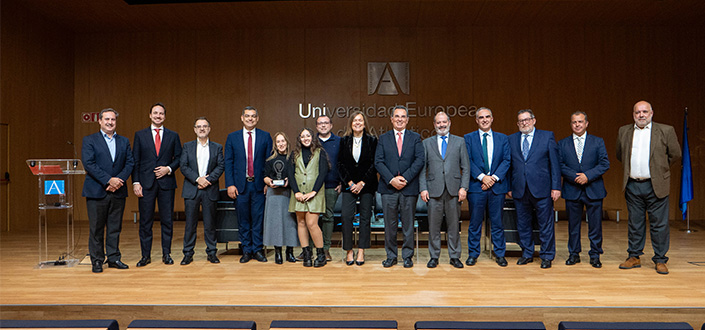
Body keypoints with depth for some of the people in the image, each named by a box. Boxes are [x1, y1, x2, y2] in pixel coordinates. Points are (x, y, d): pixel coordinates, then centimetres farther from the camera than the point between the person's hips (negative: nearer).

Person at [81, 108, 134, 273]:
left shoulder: (124, 141, 13)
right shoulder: (89, 140, 2)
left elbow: (130, 163, 6)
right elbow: (88, 163, -9)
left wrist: (119, 179, -10)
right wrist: (108, 180, -16)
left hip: (118, 191, 3)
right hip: (97, 191, -3)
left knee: (115, 227, 8)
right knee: (96, 228, 3)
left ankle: (114, 258, 17)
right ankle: (97, 261, 13)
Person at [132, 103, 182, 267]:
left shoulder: (173, 136, 9)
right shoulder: (140, 135, 8)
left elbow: (179, 158, 9)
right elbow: (135, 161, 4)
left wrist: (169, 168, -9)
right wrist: (135, 182, -4)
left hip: (166, 182, 0)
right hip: (146, 183, 0)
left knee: (167, 220, 4)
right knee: (145, 221, 4)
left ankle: (166, 254, 14)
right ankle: (145, 255, 13)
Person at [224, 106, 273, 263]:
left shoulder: (265, 137, 4)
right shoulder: (232, 137, 6)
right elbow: (228, 163, 3)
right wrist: (230, 184, -5)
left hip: (259, 185, -1)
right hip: (240, 185, 1)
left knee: (258, 219, 3)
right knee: (243, 220, 8)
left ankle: (258, 250, 14)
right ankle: (246, 250, 18)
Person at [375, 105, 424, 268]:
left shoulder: (416, 138, 8)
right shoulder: (383, 138, 10)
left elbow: (419, 161, -3)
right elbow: (378, 162, 0)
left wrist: (405, 178, -13)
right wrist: (392, 179, -12)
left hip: (409, 187, 0)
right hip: (388, 188, 1)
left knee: (408, 224, 5)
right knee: (390, 224, 5)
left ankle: (407, 256, 16)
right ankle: (391, 256, 17)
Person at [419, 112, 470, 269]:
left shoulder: (459, 142, 9)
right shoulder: (427, 143, 10)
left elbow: (466, 167, 5)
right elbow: (422, 168, 7)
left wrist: (463, 187, -5)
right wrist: (423, 188, -3)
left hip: (454, 190, 0)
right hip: (434, 190, 0)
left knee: (454, 225, 6)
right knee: (433, 226, 3)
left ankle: (454, 256, 17)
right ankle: (434, 256, 15)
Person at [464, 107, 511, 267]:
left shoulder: (502, 138, 11)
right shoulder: (469, 138, 6)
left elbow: (507, 160, 3)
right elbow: (468, 161, -3)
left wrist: (494, 177, -10)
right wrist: (482, 177, -14)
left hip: (497, 186, 1)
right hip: (476, 186, -1)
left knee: (497, 223, 7)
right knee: (475, 223, 4)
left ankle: (500, 254, 18)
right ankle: (473, 254, 15)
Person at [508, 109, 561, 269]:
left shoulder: (547, 136, 3)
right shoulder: (511, 139, 11)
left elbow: (555, 163, 0)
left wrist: (556, 187, -6)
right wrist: (509, 186, 6)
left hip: (542, 189, -3)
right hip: (520, 190, 3)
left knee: (546, 225, 3)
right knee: (523, 224, 10)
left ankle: (547, 256, 16)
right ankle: (527, 254, 24)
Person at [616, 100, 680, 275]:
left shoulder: (666, 131, 0)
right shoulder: (624, 131, 8)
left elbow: (675, 154, 7)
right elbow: (620, 155, 20)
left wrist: (660, 169, 12)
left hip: (656, 186, -2)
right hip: (632, 185, 3)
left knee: (659, 224, 1)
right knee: (635, 224, 10)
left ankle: (660, 260, 12)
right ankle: (634, 257, 19)